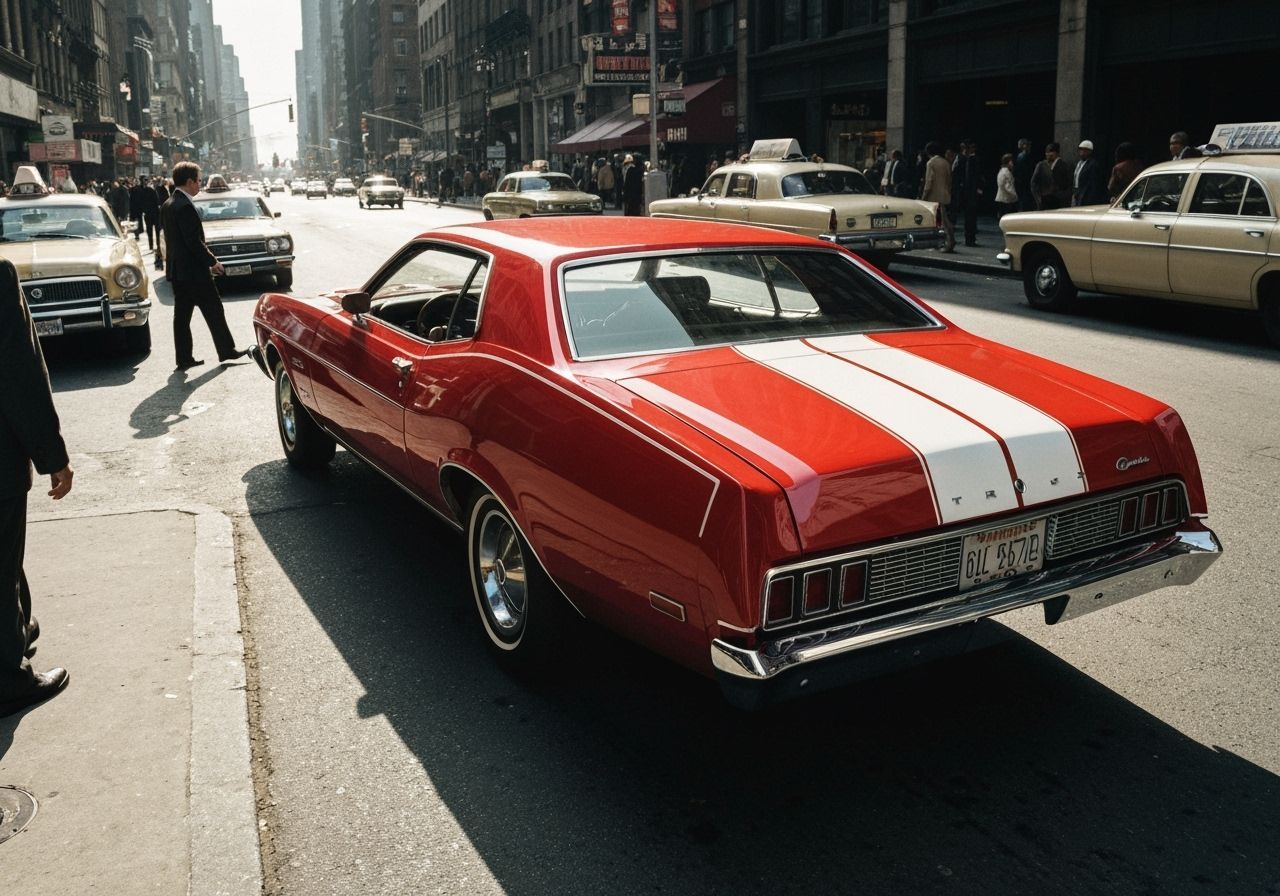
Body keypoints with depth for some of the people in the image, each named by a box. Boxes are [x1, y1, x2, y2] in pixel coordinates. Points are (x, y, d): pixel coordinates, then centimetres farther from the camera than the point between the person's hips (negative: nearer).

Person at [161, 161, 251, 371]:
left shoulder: (168, 205, 11)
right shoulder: (185, 206, -18)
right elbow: (194, 241, -21)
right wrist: (212, 261, -10)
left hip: (177, 270, 9)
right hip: (194, 271, -9)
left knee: (182, 315, 9)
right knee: (214, 311, 2)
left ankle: (184, 358, 12)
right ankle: (226, 350, 11)